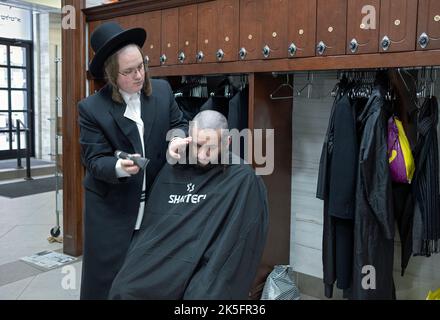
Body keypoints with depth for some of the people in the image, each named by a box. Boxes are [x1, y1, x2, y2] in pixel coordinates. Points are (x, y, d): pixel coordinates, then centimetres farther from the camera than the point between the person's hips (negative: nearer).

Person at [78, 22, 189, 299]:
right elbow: (94, 161, -11)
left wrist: (176, 140, -17)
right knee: (106, 280, 7)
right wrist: (119, 167, -34)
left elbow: (179, 123, 7)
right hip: (112, 210, -3)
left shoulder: (162, 91, 0)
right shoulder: (92, 108, -11)